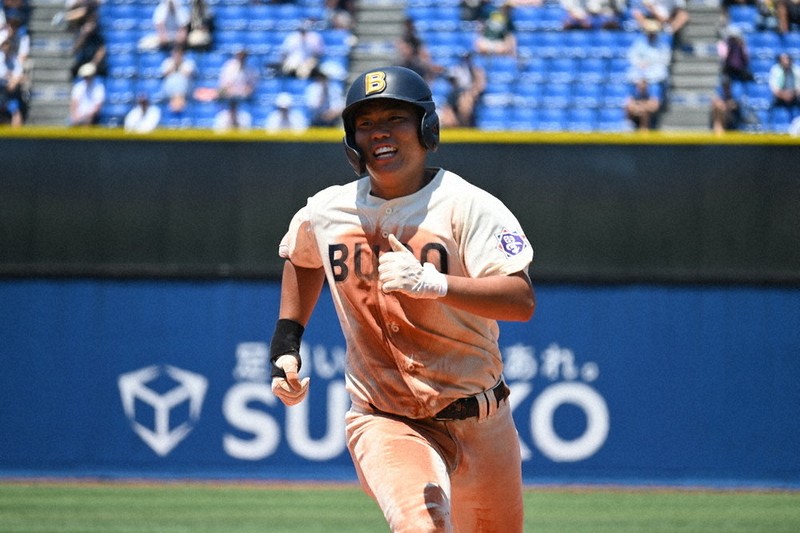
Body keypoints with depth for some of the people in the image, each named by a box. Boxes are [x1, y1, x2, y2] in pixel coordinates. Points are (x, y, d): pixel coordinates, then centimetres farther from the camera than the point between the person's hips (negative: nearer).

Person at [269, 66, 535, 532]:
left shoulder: (469, 206, -12)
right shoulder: (323, 214, 1)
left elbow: (522, 301, -24)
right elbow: (303, 260, 27)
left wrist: (431, 282, -35)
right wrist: (285, 345, 16)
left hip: (480, 423, 0)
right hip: (383, 423, 0)